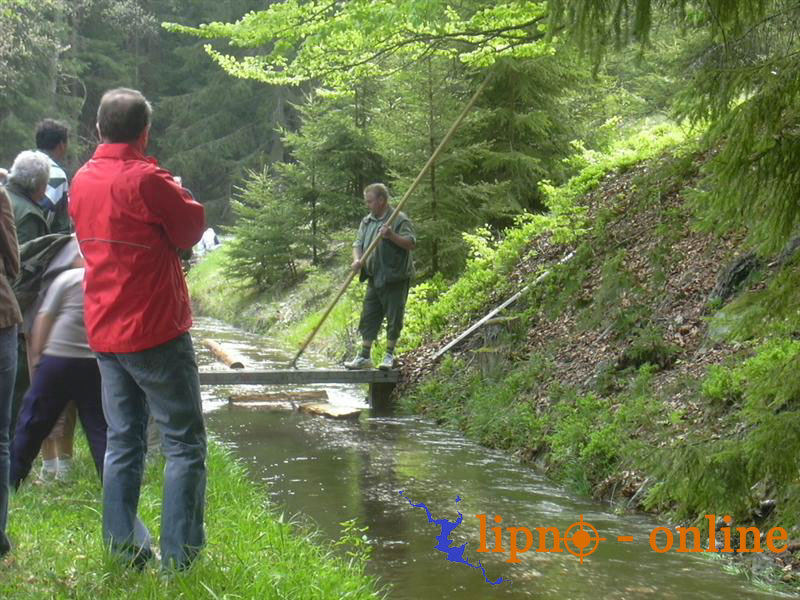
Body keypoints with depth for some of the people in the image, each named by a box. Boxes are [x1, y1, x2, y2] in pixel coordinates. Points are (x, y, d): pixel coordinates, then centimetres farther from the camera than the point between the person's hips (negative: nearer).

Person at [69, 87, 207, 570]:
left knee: (123, 442, 13)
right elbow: (192, 229, -5)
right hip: (155, 330, -7)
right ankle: (179, 559, -2)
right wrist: (177, 193, 12)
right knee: (185, 444, 0)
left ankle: (124, 551, 14)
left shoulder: (82, 181, 8)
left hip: (105, 332, 8)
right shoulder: (146, 180, -16)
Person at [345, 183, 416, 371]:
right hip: (374, 279, 7)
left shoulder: (400, 220, -7)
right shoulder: (366, 221, 15)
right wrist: (357, 260, -6)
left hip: (395, 279, -7)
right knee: (368, 318, 8)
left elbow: (411, 243, -15)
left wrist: (392, 236, -28)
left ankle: (389, 356, 10)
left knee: (394, 318, 0)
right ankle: (364, 357, 14)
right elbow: (358, 244, 14)